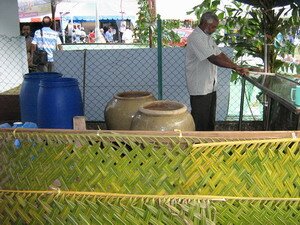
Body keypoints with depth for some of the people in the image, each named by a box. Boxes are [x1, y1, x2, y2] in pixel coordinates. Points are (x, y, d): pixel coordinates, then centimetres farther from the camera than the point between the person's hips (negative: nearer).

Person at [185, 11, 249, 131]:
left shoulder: (208, 37, 13)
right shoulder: (195, 38, -19)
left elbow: (220, 54, 11)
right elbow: (213, 59, -25)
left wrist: (237, 68, -1)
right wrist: (235, 67, -20)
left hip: (210, 86, 10)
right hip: (199, 88, -10)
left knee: (210, 118, 17)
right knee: (200, 121, -1)